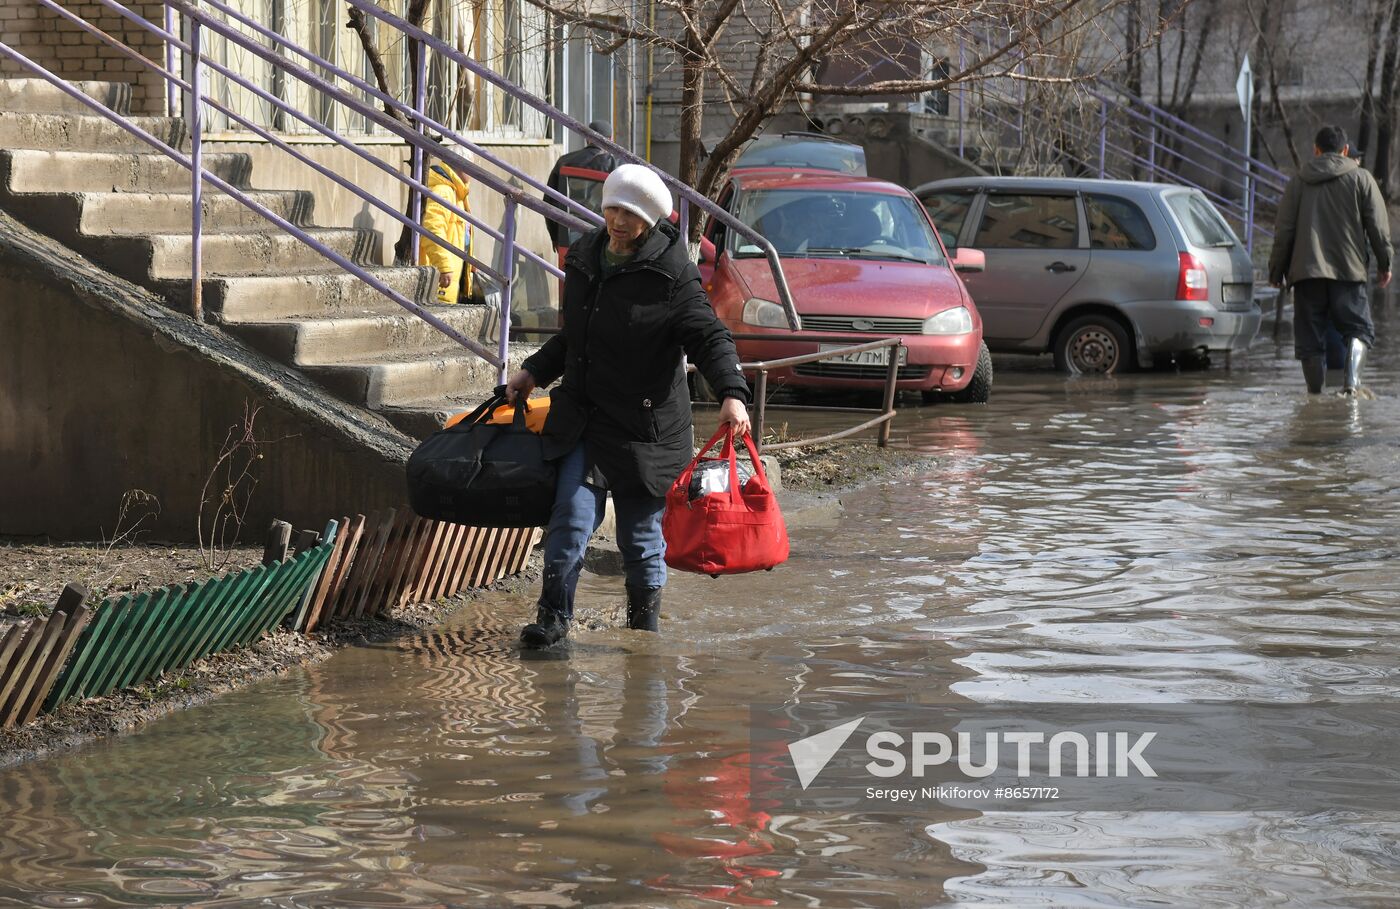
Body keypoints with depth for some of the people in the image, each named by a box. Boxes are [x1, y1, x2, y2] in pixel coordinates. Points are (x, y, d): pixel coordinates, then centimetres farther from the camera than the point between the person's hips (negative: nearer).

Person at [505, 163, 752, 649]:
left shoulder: (671, 275, -10)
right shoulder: (583, 258, 10)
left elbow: (710, 338, -15)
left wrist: (731, 394, -29)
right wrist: (534, 371, 17)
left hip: (645, 423, -4)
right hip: (582, 417, 4)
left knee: (642, 531, 5)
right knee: (572, 514, -10)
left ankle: (644, 623, 23)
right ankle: (553, 615, -2)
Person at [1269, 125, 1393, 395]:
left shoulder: (1299, 181, 9)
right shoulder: (1362, 179, 5)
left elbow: (1283, 231, 8)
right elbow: (1378, 226, 3)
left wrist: (1277, 270, 14)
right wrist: (1384, 264, 13)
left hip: (1306, 271, 1)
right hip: (1349, 270, -1)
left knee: (1310, 337, 5)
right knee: (1358, 329, 4)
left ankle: (1316, 394, 3)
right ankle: (1352, 380, -19)